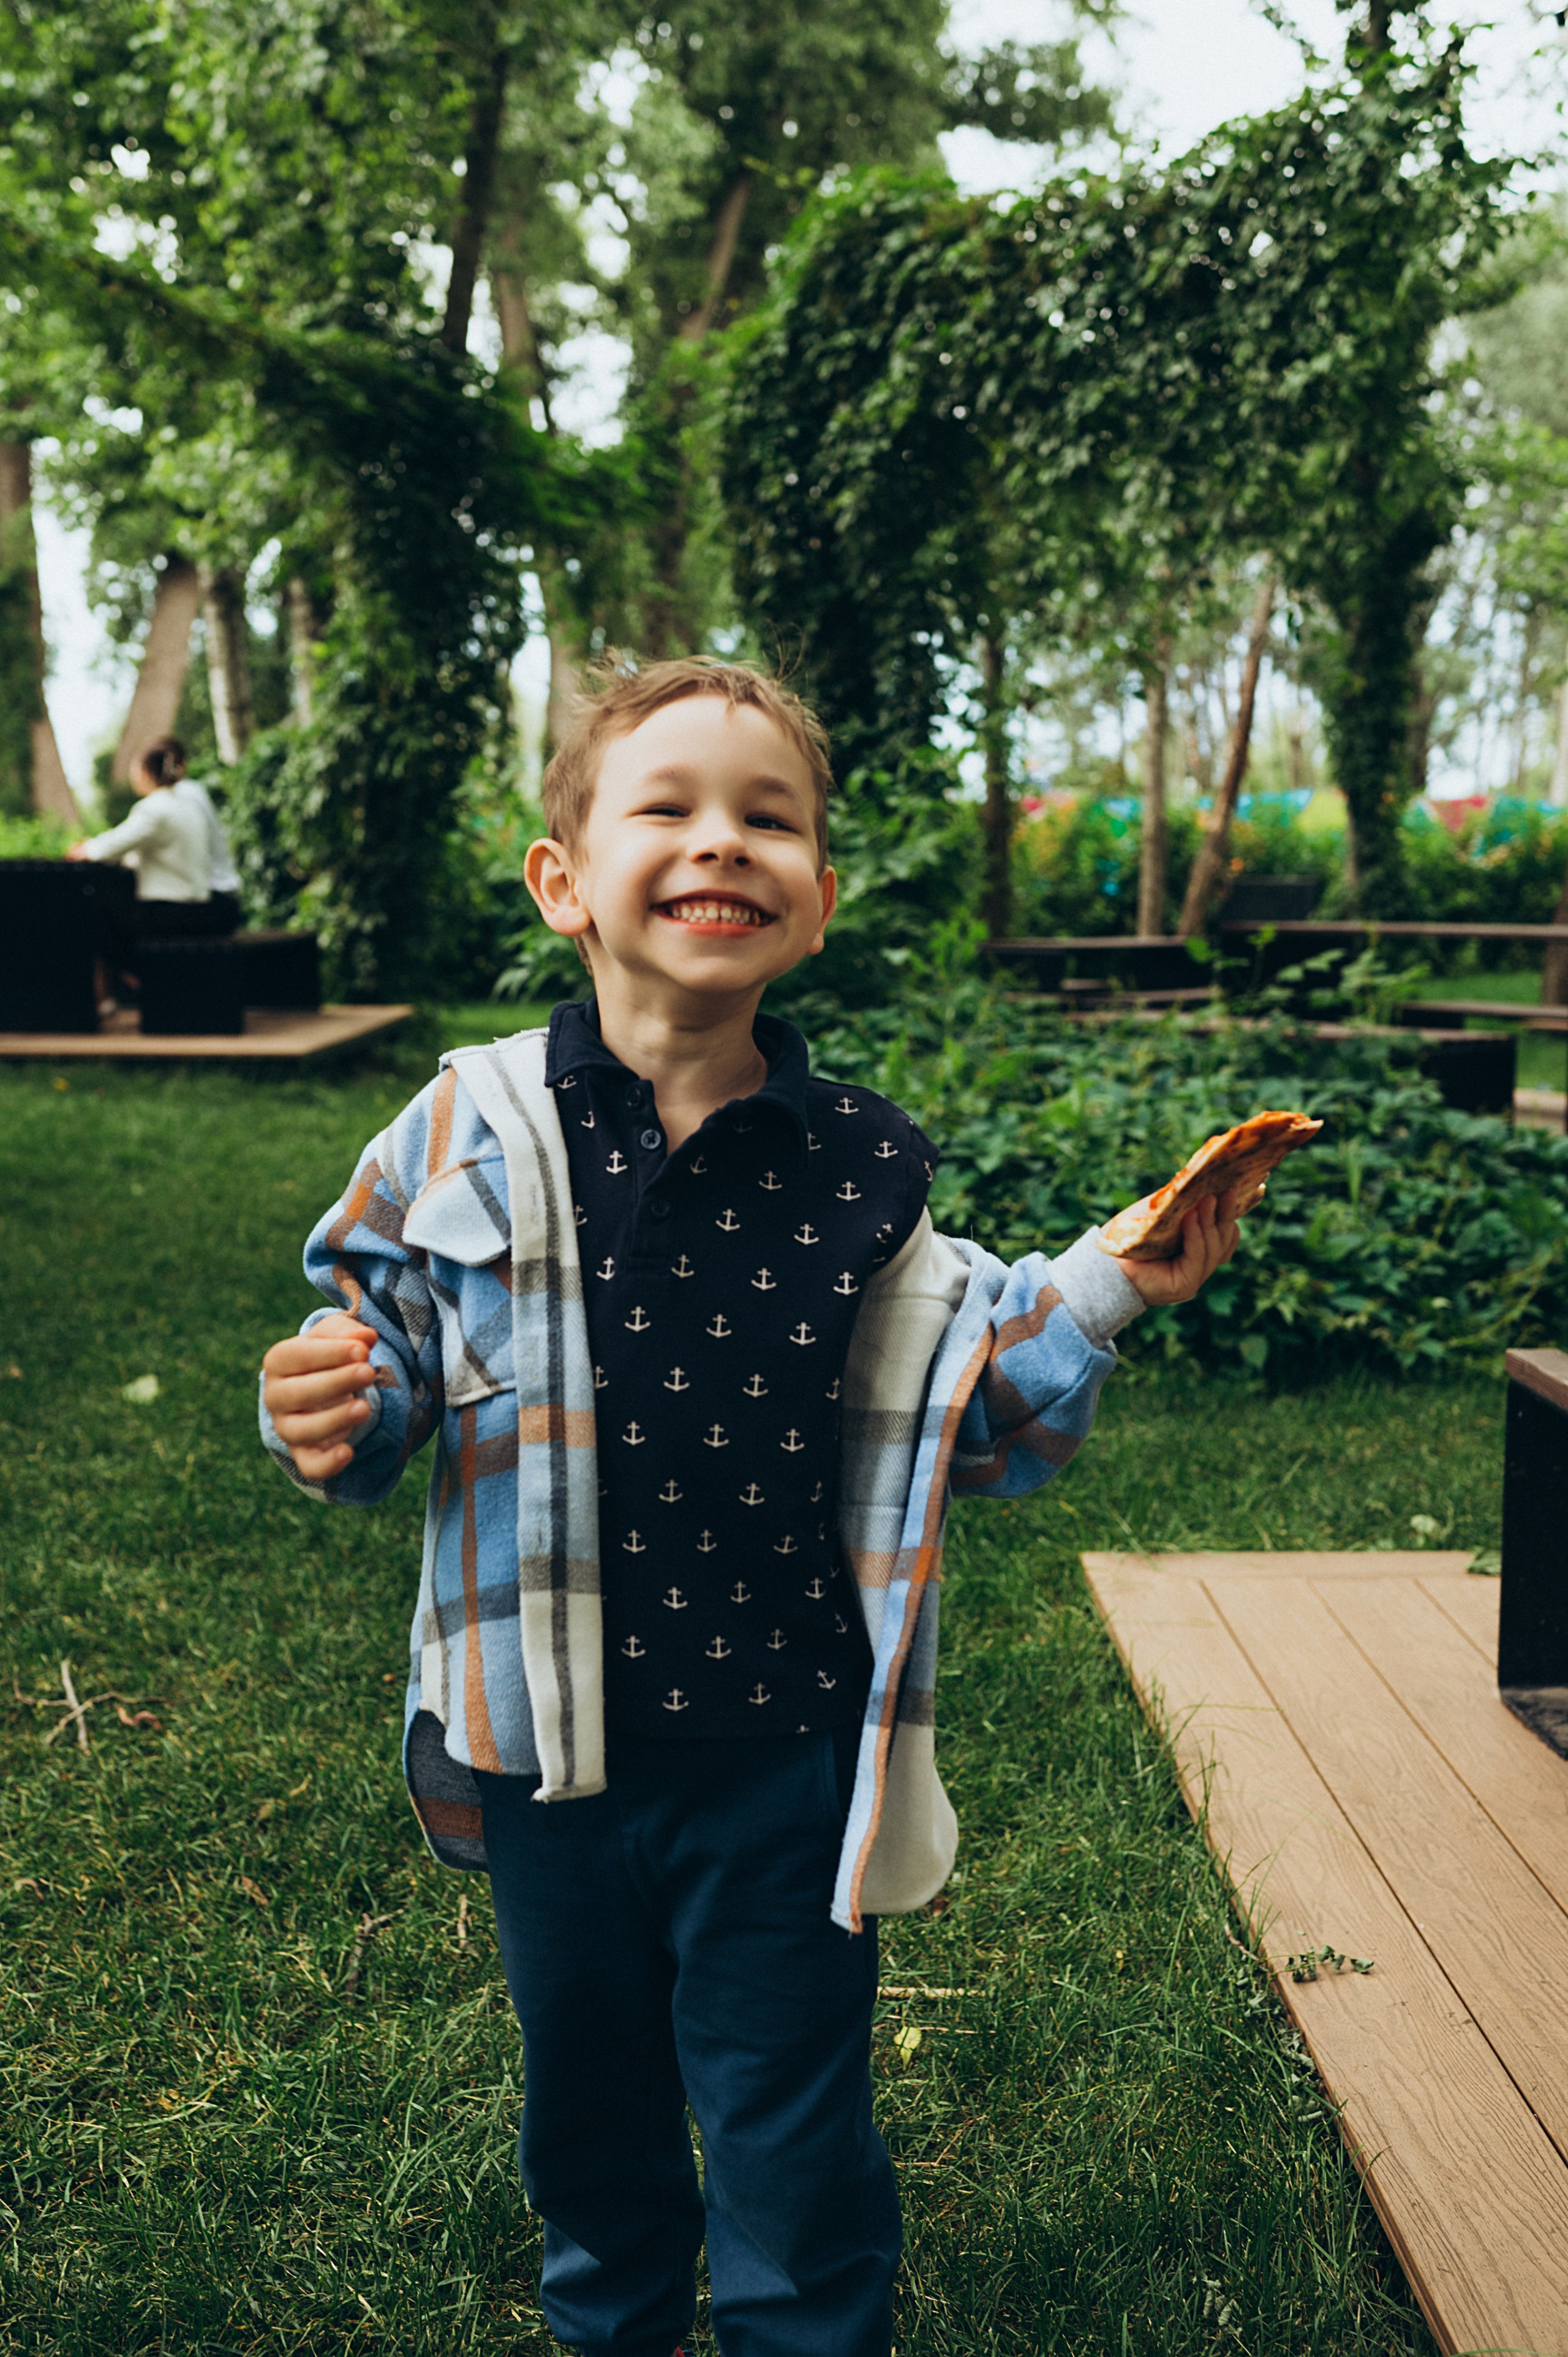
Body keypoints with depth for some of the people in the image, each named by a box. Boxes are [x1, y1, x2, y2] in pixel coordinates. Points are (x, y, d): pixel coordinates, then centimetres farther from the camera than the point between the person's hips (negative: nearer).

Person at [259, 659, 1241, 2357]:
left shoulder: (859, 1169, -7)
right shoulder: (472, 1135, -10)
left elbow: (945, 1431, 1)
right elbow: (386, 1347, 1)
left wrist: (1097, 1293, -11)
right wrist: (339, 1419, -21)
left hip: (787, 1763, -1)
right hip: (550, 1750, 1)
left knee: (795, 2154, 15)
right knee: (589, 2105, 25)